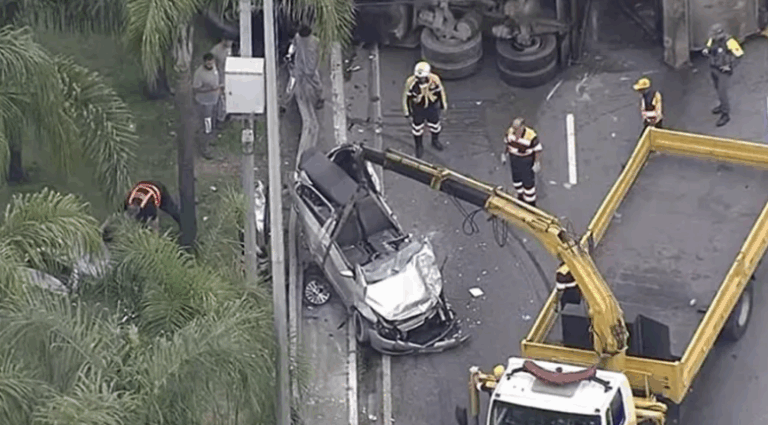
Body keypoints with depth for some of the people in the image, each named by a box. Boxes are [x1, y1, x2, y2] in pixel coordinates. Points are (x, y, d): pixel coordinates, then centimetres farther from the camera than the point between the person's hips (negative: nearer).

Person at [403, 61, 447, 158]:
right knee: (417, 127, 19)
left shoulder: (434, 80, -29)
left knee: (434, 125, 24)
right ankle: (419, 147, 46)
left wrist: (443, 104, 6)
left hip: (432, 107, 1)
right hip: (418, 109, -1)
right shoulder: (411, 82, -32)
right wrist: (407, 111, -6)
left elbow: (440, 91, -9)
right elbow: (406, 96, -16)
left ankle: (435, 141, 55)